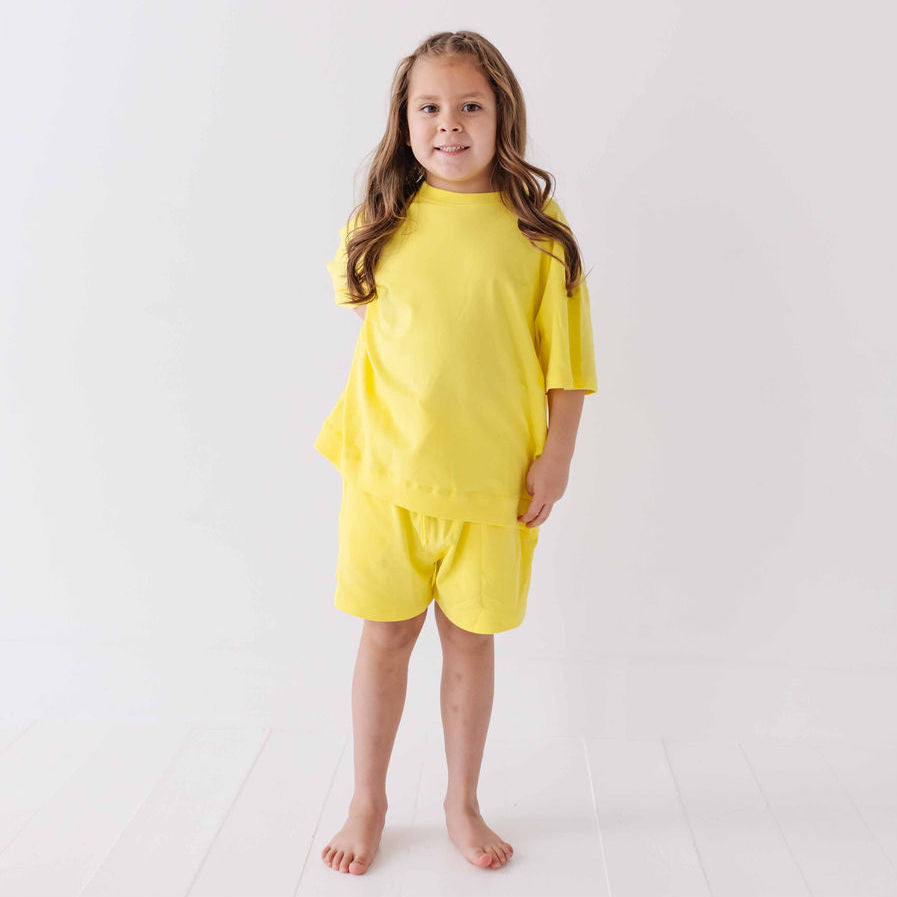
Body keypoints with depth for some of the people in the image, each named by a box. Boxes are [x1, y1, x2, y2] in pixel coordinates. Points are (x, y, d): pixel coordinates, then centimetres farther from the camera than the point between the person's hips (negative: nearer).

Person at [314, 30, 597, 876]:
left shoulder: (538, 231, -3)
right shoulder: (380, 224, 2)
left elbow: (564, 356, -1)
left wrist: (555, 456, -4)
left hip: (492, 479, -1)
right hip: (387, 471, 1)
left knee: (470, 639, 11)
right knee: (384, 638, 11)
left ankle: (462, 804, 34)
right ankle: (367, 804, 32)